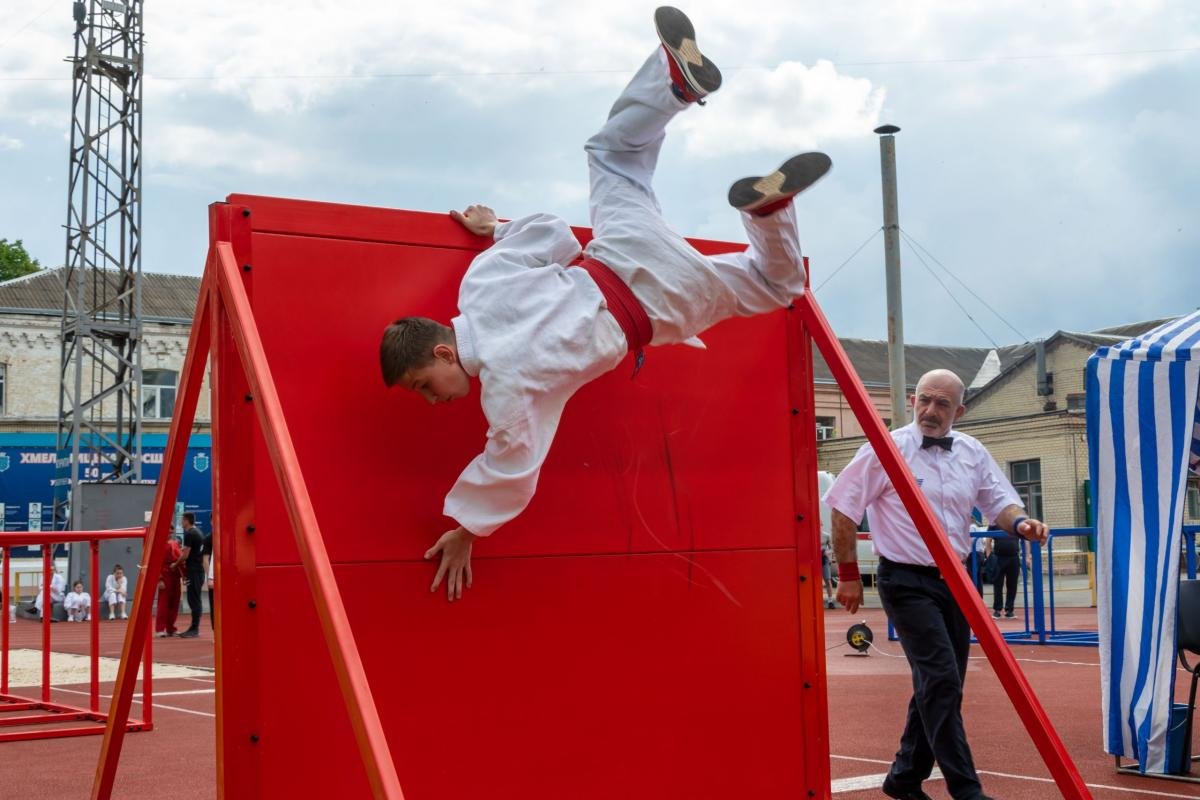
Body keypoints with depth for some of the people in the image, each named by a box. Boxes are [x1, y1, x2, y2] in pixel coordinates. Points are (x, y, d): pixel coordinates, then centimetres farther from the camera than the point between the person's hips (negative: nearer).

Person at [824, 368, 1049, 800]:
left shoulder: (972, 453, 5)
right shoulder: (886, 450, -10)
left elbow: (999, 501, 7)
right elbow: (843, 509, -6)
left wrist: (1019, 521, -17)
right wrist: (849, 575, -4)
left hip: (954, 580, 6)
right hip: (907, 582, -6)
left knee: (939, 685, 11)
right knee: (942, 681, -15)